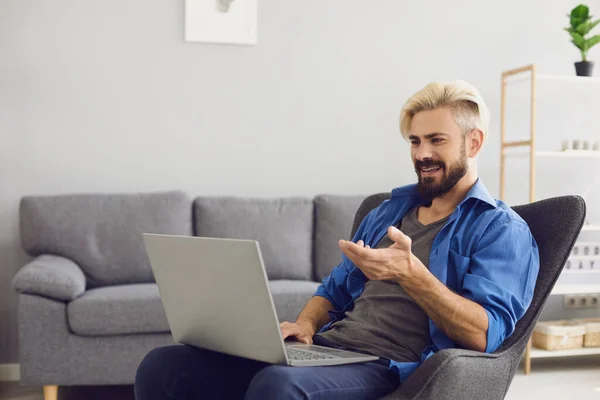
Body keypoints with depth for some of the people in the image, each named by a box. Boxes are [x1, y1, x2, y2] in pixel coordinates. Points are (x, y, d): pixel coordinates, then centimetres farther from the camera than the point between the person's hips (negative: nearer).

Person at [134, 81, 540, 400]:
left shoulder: (503, 230, 2)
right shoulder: (390, 209, 24)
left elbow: (486, 335, -13)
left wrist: (409, 273, -26)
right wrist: (305, 325, 3)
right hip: (325, 349, 7)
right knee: (164, 365, -14)